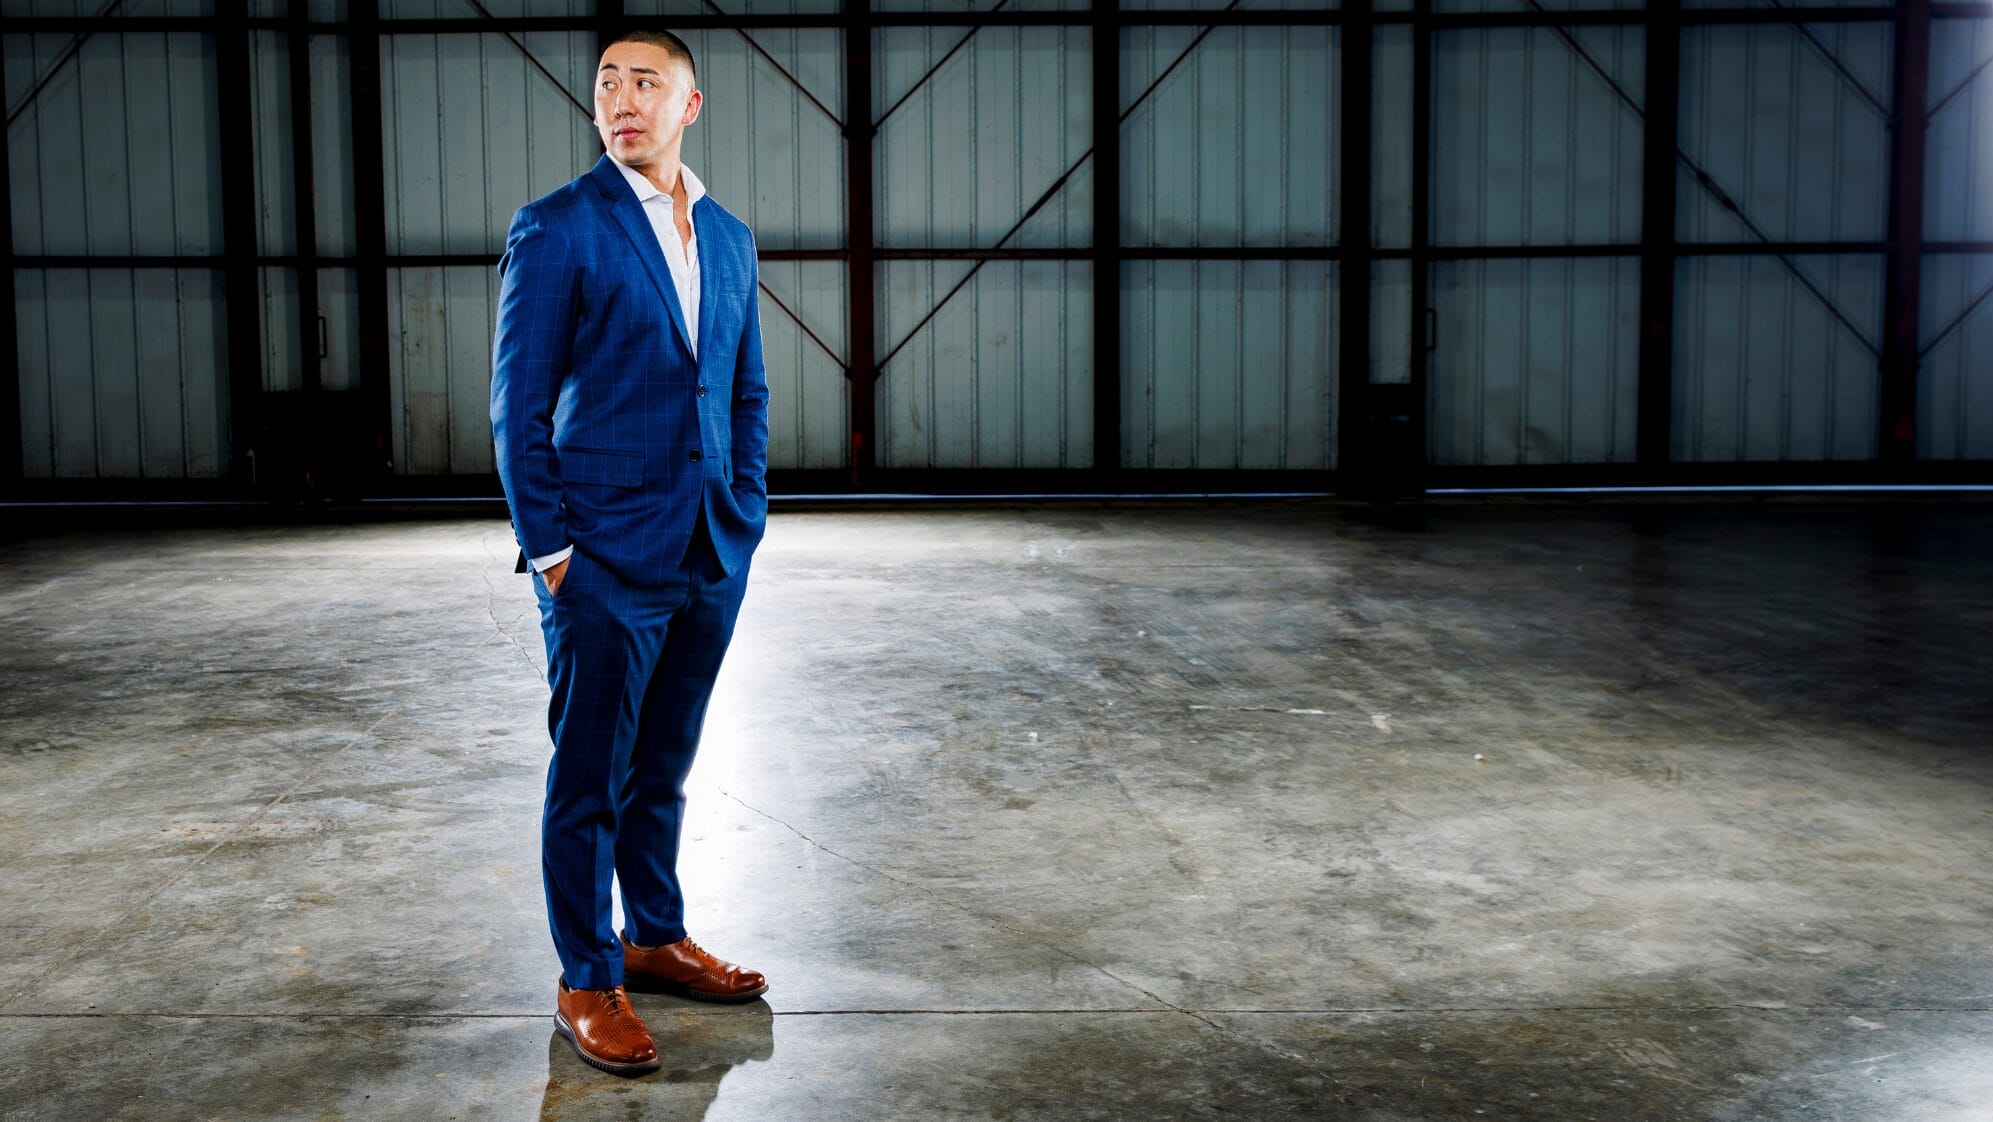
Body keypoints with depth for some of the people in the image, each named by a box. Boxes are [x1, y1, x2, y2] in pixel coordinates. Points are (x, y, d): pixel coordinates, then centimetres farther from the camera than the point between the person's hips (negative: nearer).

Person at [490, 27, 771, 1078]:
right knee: (591, 778, 3)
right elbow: (519, 406, -7)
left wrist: (746, 516, 10)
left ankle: (657, 939, 32)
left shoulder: (729, 237, 11)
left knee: (663, 765, 17)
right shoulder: (555, 229, -7)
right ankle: (587, 983, 15)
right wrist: (550, 547, -11)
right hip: (606, 558, -5)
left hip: (711, 557, 6)